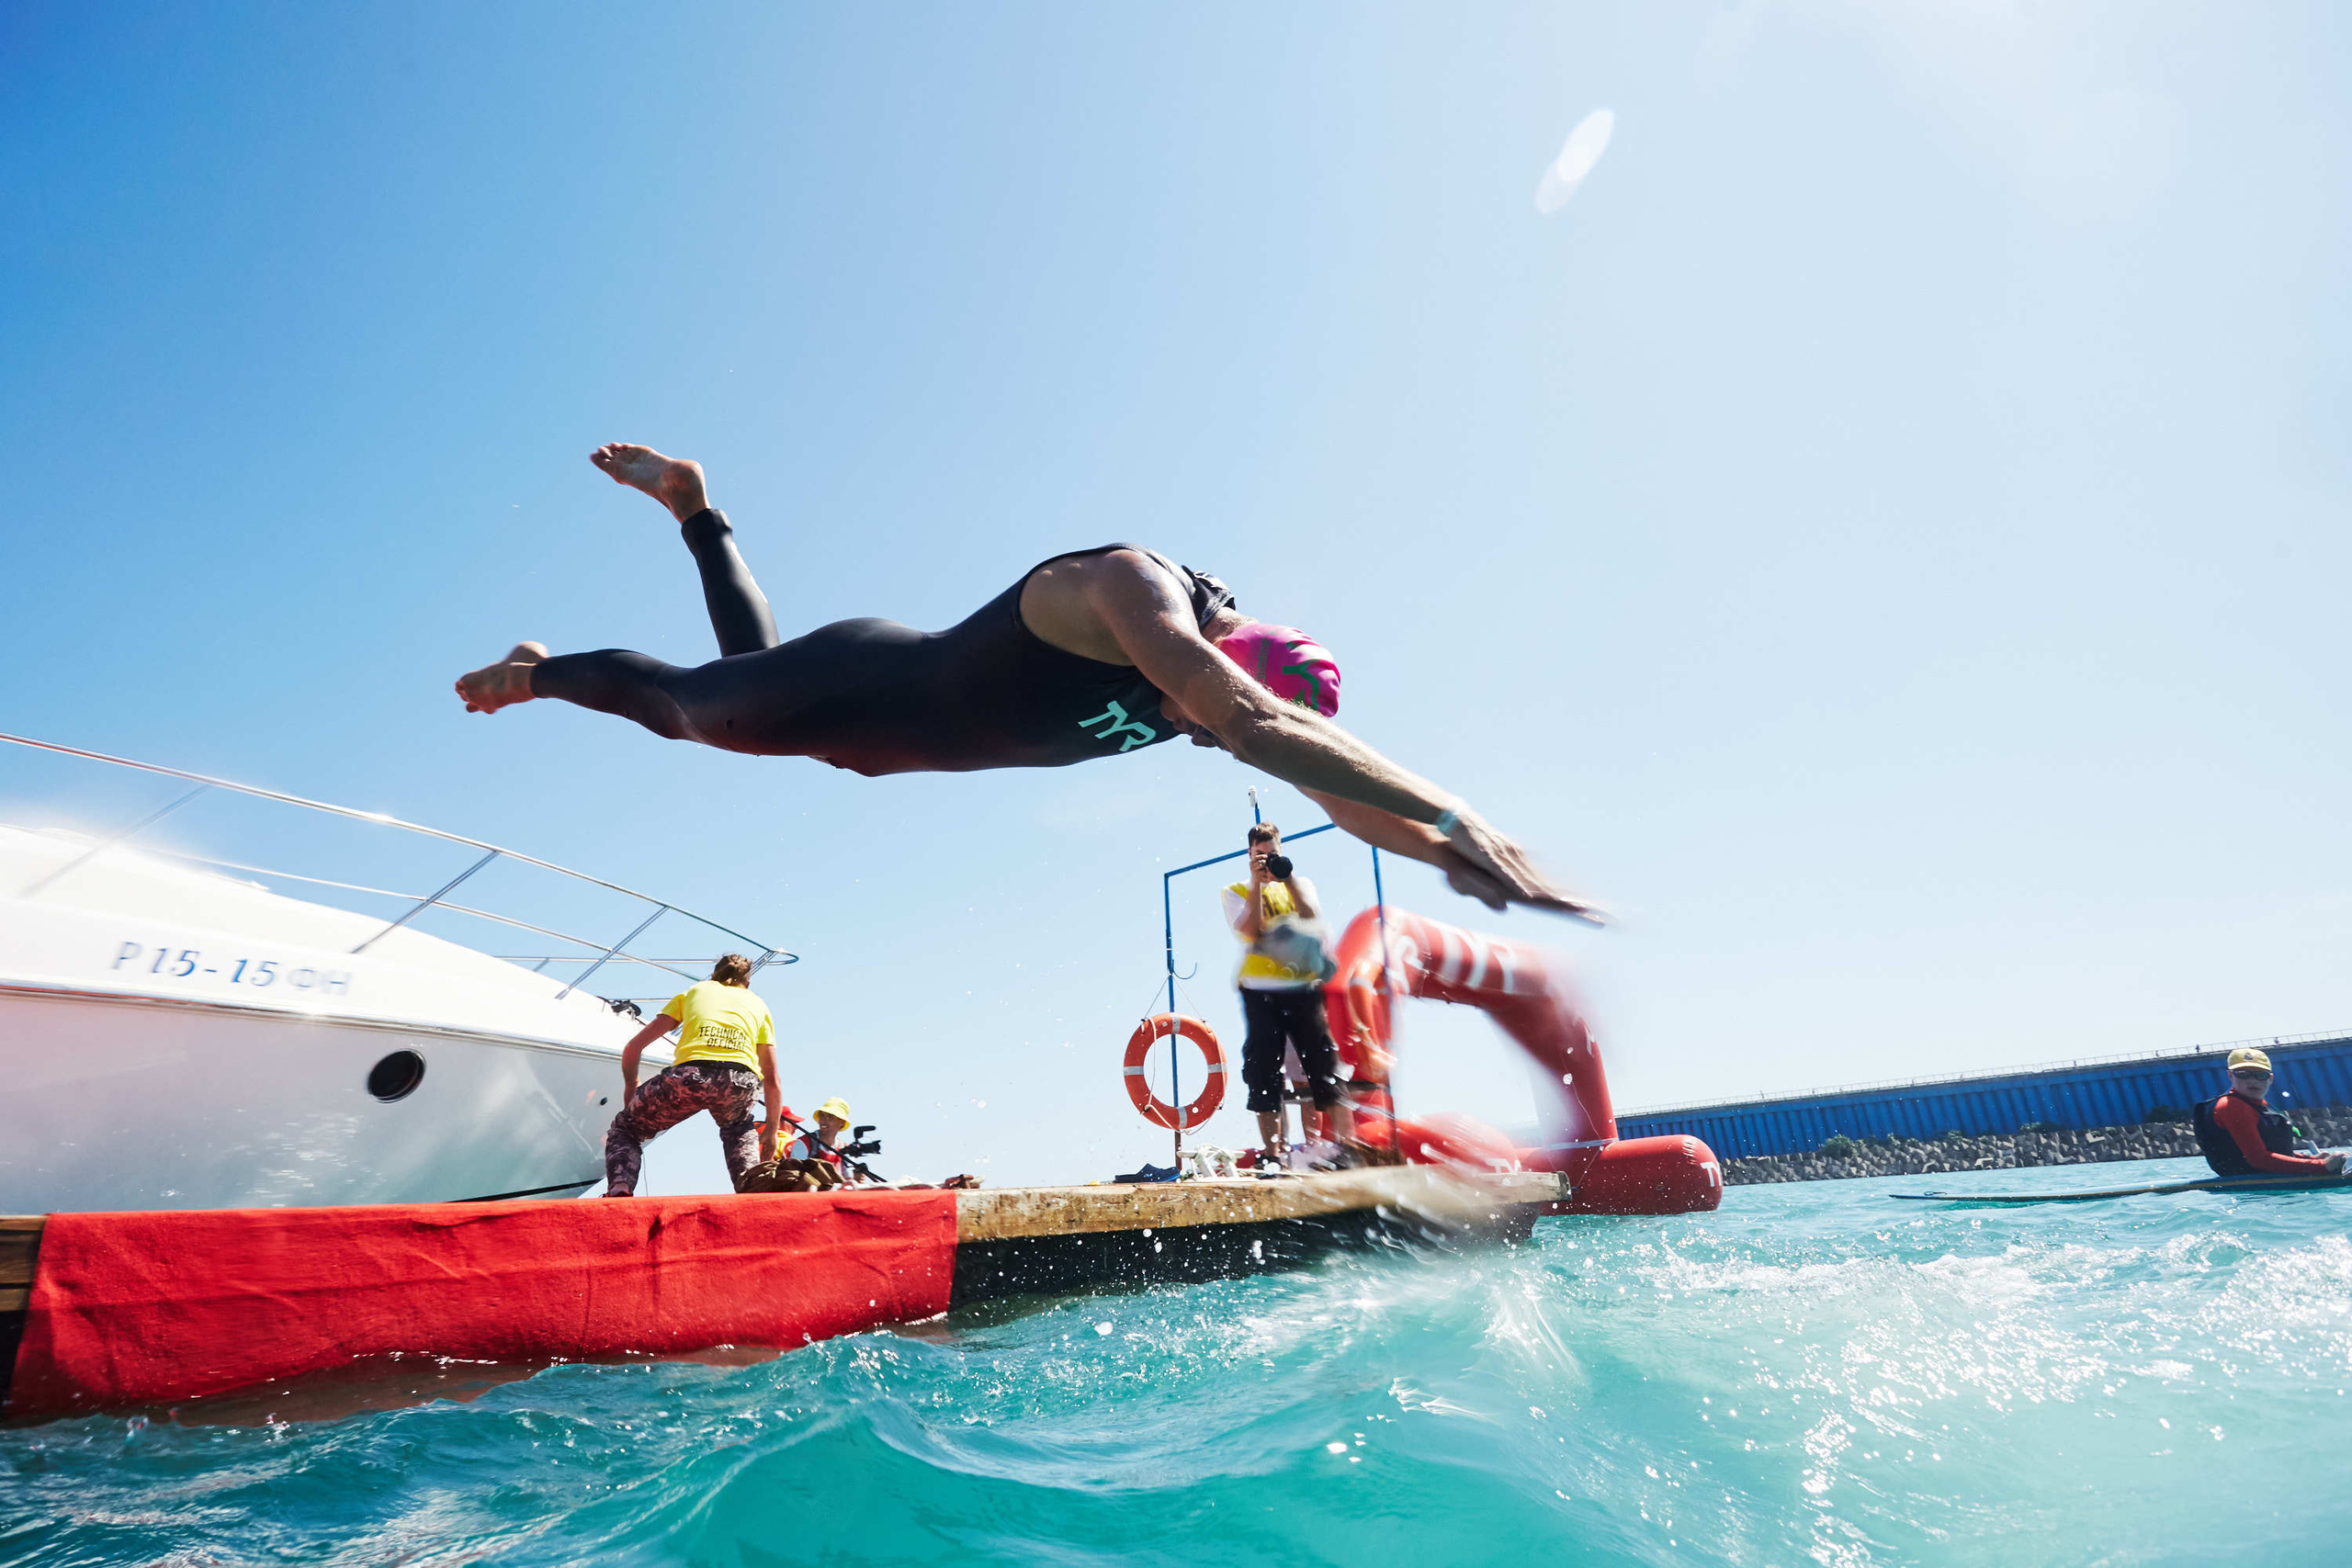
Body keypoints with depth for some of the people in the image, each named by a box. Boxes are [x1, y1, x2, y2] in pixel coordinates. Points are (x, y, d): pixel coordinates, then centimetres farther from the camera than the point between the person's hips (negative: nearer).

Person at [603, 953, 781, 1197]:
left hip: (689, 1075, -1)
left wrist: (630, 1085, 41)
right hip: (741, 1082, 2)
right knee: (738, 1129, 37)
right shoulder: (758, 1005, 30)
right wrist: (771, 1131, 34)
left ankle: (619, 1191, -2)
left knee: (625, 1128, 25)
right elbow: (771, 1079, 27)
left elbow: (634, 1047, 24)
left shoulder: (694, 990, 29)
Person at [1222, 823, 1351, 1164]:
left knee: (1323, 1063, -2)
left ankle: (1346, 1142, 2)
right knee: (1264, 1071, -1)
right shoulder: (1236, 891, 8)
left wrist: (1287, 878, -10)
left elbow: (1313, 919, -5)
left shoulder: (1300, 884, 15)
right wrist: (1257, 882, -13)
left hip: (1303, 986, 1)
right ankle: (1272, 1153, 5)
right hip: (1261, 991, -1)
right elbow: (1250, 931, -10)